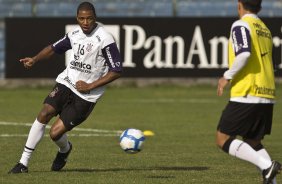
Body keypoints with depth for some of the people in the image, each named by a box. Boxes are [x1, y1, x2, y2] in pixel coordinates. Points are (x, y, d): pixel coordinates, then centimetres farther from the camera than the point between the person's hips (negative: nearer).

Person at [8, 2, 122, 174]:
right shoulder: (74, 34, 5)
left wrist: (90, 86, -14)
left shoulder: (105, 40, -15)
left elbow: (116, 71, -12)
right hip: (66, 82, 5)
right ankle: (24, 163, -8)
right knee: (44, 114, -16)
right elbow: (55, 48, 23)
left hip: (86, 95, -5)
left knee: (56, 132, -11)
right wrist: (35, 59, 6)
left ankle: (65, 149, 28)